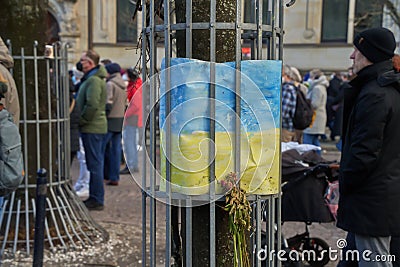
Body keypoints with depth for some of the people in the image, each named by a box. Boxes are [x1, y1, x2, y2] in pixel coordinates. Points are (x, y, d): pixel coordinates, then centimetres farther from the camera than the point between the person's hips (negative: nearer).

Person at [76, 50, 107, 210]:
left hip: (92, 128, -10)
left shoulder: (93, 80, -15)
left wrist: (81, 121, -14)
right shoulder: (91, 79, 19)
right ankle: (96, 197, 23)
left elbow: (92, 105, -25)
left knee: (95, 164, -4)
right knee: (96, 163, 14)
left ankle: (97, 200, 2)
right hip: (98, 126, 10)